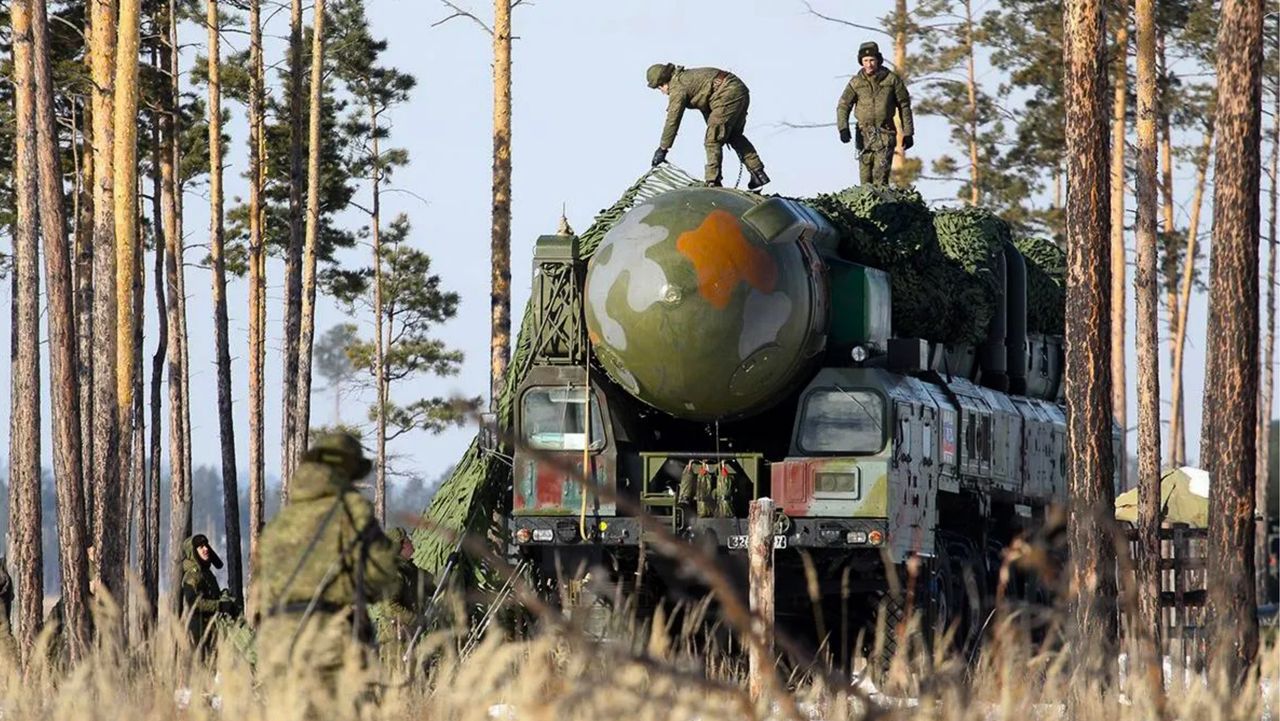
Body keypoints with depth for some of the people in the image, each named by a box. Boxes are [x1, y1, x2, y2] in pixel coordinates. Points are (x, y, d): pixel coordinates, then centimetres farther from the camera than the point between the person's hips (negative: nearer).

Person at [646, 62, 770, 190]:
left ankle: (713, 182, -9)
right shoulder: (687, 77, 23)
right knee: (735, 136, 24)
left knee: (713, 140, -6)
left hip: (728, 95, -10)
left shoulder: (677, 86, -7)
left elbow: (673, 120, -8)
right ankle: (758, 174, 27)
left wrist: (662, 149, -3)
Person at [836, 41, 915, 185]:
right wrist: (843, 127, -19)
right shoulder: (856, 82, 3)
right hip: (864, 135, 2)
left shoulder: (892, 79, 0)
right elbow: (843, 105, -1)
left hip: (885, 135, -2)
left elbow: (904, 106, 7)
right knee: (866, 176, 4)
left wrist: (908, 133, 5)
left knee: (880, 174, -15)